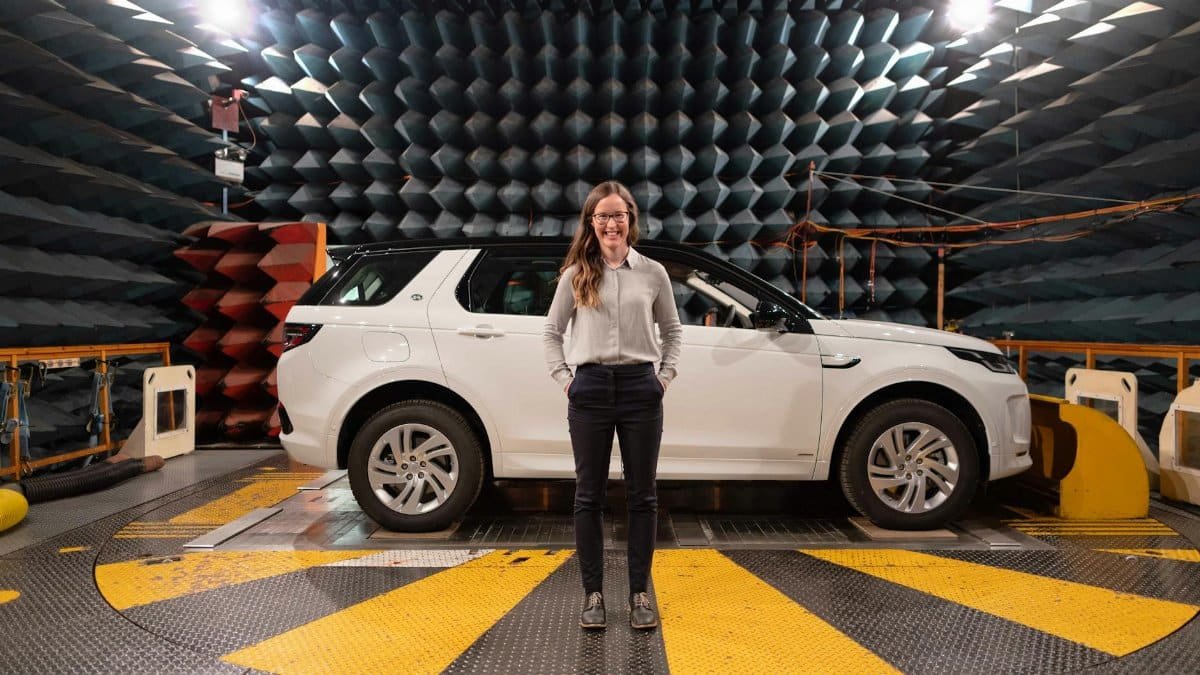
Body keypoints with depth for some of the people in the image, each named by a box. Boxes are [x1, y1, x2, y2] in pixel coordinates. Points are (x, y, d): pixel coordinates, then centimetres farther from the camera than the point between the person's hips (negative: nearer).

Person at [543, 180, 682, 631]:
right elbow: (552, 331, 11)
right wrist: (563, 377, 1)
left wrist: (665, 375, 5)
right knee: (589, 495, 6)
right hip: (590, 389, 0)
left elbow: (672, 330, 15)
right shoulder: (576, 274, 5)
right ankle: (593, 593, 18)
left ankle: (639, 593, 18)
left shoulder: (652, 273, 6)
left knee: (642, 495, 6)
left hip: (640, 387, 1)